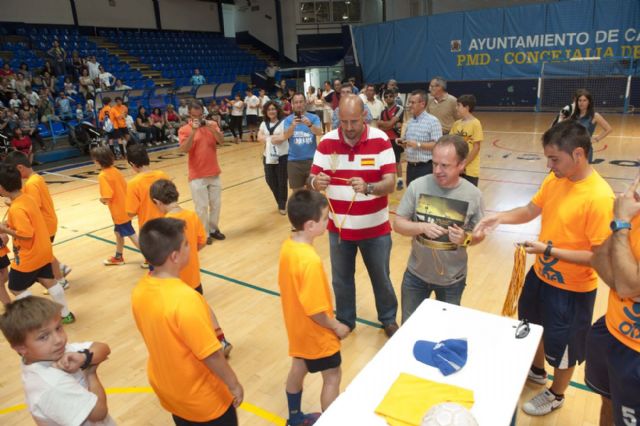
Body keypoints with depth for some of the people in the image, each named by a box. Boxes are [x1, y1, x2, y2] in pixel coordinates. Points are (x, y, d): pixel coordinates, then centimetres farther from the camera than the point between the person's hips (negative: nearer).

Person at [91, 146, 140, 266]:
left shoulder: (103, 176, -21)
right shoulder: (115, 170, 4)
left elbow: (107, 197, -27)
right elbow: (124, 186, 10)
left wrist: (102, 200, -7)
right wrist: (118, 197, 11)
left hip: (119, 211, -9)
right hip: (125, 208, 9)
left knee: (131, 235, 0)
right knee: (118, 232, 23)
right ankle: (118, 257, 39)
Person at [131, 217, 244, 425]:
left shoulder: (140, 290, -11)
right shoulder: (185, 299, -35)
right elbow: (211, 354, -26)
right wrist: (234, 384, -11)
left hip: (166, 388, 7)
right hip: (201, 398, -7)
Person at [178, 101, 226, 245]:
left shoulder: (212, 124, 4)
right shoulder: (184, 130, -6)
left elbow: (221, 140, -7)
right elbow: (184, 149, -19)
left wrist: (212, 129, -23)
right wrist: (193, 131, -26)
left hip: (214, 173, 4)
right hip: (197, 176, -4)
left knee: (216, 203, 13)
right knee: (202, 207, 1)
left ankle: (214, 229, 29)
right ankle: (204, 233, 14)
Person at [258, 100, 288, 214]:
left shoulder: (283, 122, -5)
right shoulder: (264, 124, 11)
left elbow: (284, 137, -19)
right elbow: (259, 137, -2)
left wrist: (267, 138, -13)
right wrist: (274, 138, -15)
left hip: (282, 156, -5)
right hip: (268, 156, 5)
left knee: (282, 181, 1)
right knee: (270, 180, 9)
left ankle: (282, 205, 17)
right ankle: (280, 202, 30)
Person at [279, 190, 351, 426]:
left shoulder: (287, 246, -8)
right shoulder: (311, 261, -35)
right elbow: (314, 310, -29)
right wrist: (336, 326, -12)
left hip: (297, 327, 9)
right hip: (316, 333, -8)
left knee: (298, 368, 26)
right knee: (332, 377, 13)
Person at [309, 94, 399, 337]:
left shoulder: (381, 140, -14)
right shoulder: (327, 142, -8)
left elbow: (390, 183, -19)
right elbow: (312, 180, -8)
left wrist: (367, 188, -40)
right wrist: (316, 182, -33)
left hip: (375, 227, -1)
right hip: (338, 227, 2)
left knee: (381, 278, 17)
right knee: (341, 279, 17)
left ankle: (389, 319, 42)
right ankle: (344, 321, 40)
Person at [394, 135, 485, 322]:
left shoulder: (473, 195, -14)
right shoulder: (417, 186, -15)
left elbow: (479, 234, -3)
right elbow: (398, 224, -9)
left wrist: (466, 238, -24)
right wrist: (422, 227, -28)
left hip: (452, 279, 0)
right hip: (416, 274, 0)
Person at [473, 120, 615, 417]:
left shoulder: (599, 198, -29)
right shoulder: (555, 179, -6)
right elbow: (531, 210, 4)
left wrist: (549, 250, -30)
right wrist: (500, 217, -14)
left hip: (571, 289, -7)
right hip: (541, 274, 8)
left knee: (562, 346, 16)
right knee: (533, 326, 28)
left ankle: (556, 395, 44)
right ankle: (537, 371, 56)